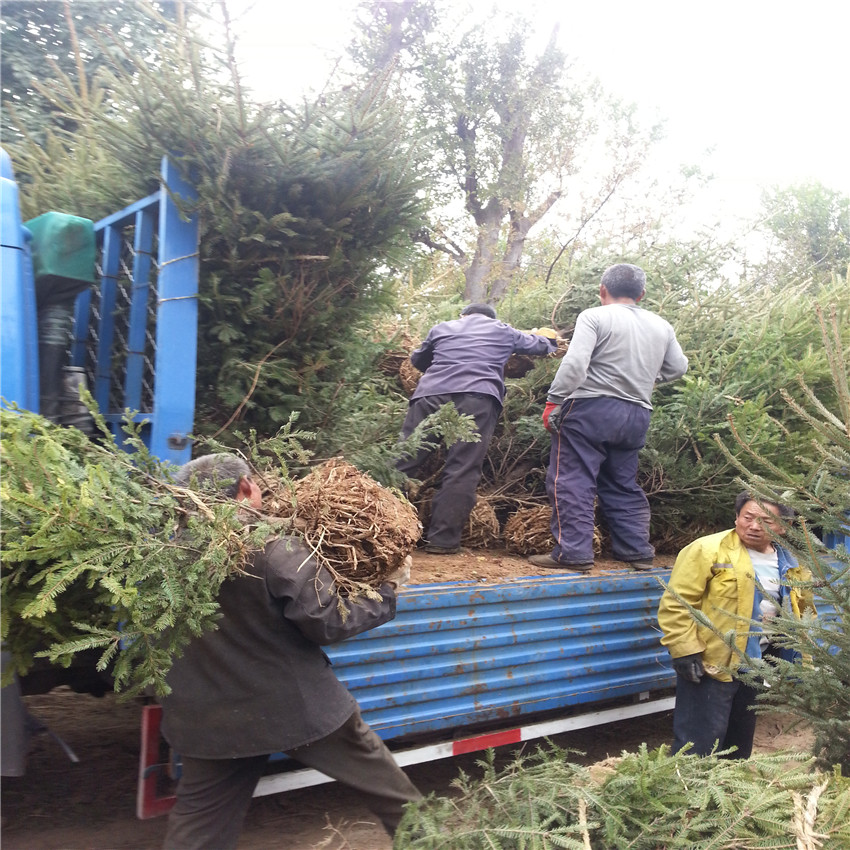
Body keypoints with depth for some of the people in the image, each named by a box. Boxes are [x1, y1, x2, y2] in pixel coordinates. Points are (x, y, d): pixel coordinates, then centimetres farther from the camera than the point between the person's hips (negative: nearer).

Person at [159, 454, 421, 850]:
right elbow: (330, 624, -17)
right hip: (296, 704, -4)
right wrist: (388, 590, -3)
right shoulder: (275, 549, -21)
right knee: (381, 778, 19)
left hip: (206, 716, 4)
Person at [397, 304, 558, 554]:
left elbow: (417, 359, 40)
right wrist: (549, 337, 63)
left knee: (403, 461, 0)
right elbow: (540, 344, 40)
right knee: (462, 472, -3)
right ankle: (442, 540, -8)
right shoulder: (503, 331, 26)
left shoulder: (442, 328, 28)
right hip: (477, 398, -2)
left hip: (431, 393, 2)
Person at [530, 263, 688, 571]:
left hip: (591, 407, -6)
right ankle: (637, 550, 19)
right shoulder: (662, 326, 12)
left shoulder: (594, 317, -6)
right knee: (623, 485, 17)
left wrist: (553, 401, -13)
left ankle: (573, 552, -5)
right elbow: (678, 368, 20)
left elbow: (574, 363, -18)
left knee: (572, 481, -1)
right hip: (637, 414, 6)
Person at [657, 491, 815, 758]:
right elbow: (675, 604, -17)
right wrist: (685, 651, -22)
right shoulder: (708, 550, -16)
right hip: (710, 666, -7)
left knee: (739, 745, 21)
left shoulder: (789, 564, 6)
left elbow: (803, 607, 23)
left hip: (755, 668, 7)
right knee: (698, 748, -3)